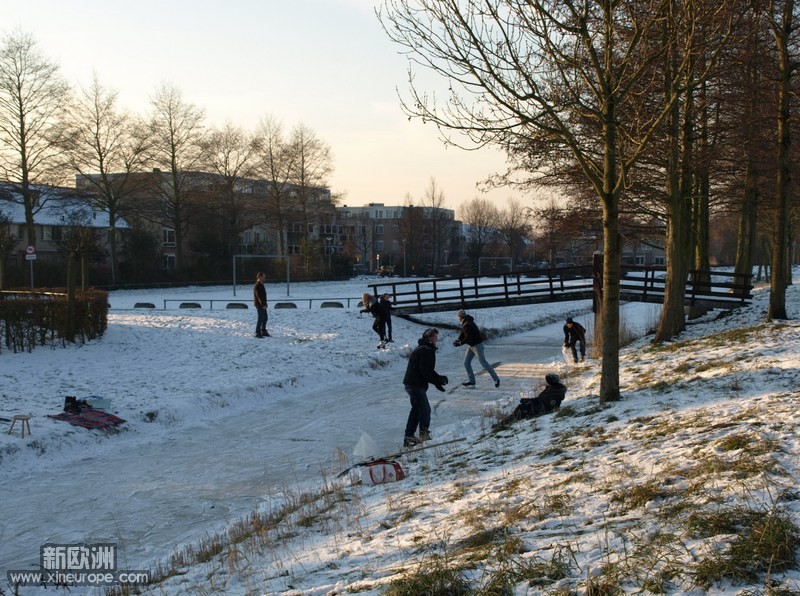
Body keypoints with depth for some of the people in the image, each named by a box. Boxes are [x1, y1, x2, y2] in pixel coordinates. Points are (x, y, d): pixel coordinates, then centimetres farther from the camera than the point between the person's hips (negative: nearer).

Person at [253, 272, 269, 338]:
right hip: (260, 305, -10)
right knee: (261, 318, -8)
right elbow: (259, 296, -22)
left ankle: (263, 332, 22)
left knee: (265, 318, 14)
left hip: (262, 305, 10)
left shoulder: (261, 284, 16)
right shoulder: (257, 285, -16)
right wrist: (263, 304, -25)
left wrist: (264, 304, 18)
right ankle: (258, 333, -5)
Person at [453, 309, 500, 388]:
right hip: (471, 345, 10)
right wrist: (458, 340, -4)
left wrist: (460, 343, -19)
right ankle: (471, 380, 13)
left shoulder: (467, 325, -26)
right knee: (466, 362, 8)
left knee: (483, 362, -5)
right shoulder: (465, 323, 6)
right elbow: (463, 333, 11)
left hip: (477, 345, -10)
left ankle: (496, 379, 4)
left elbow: (468, 337, -28)